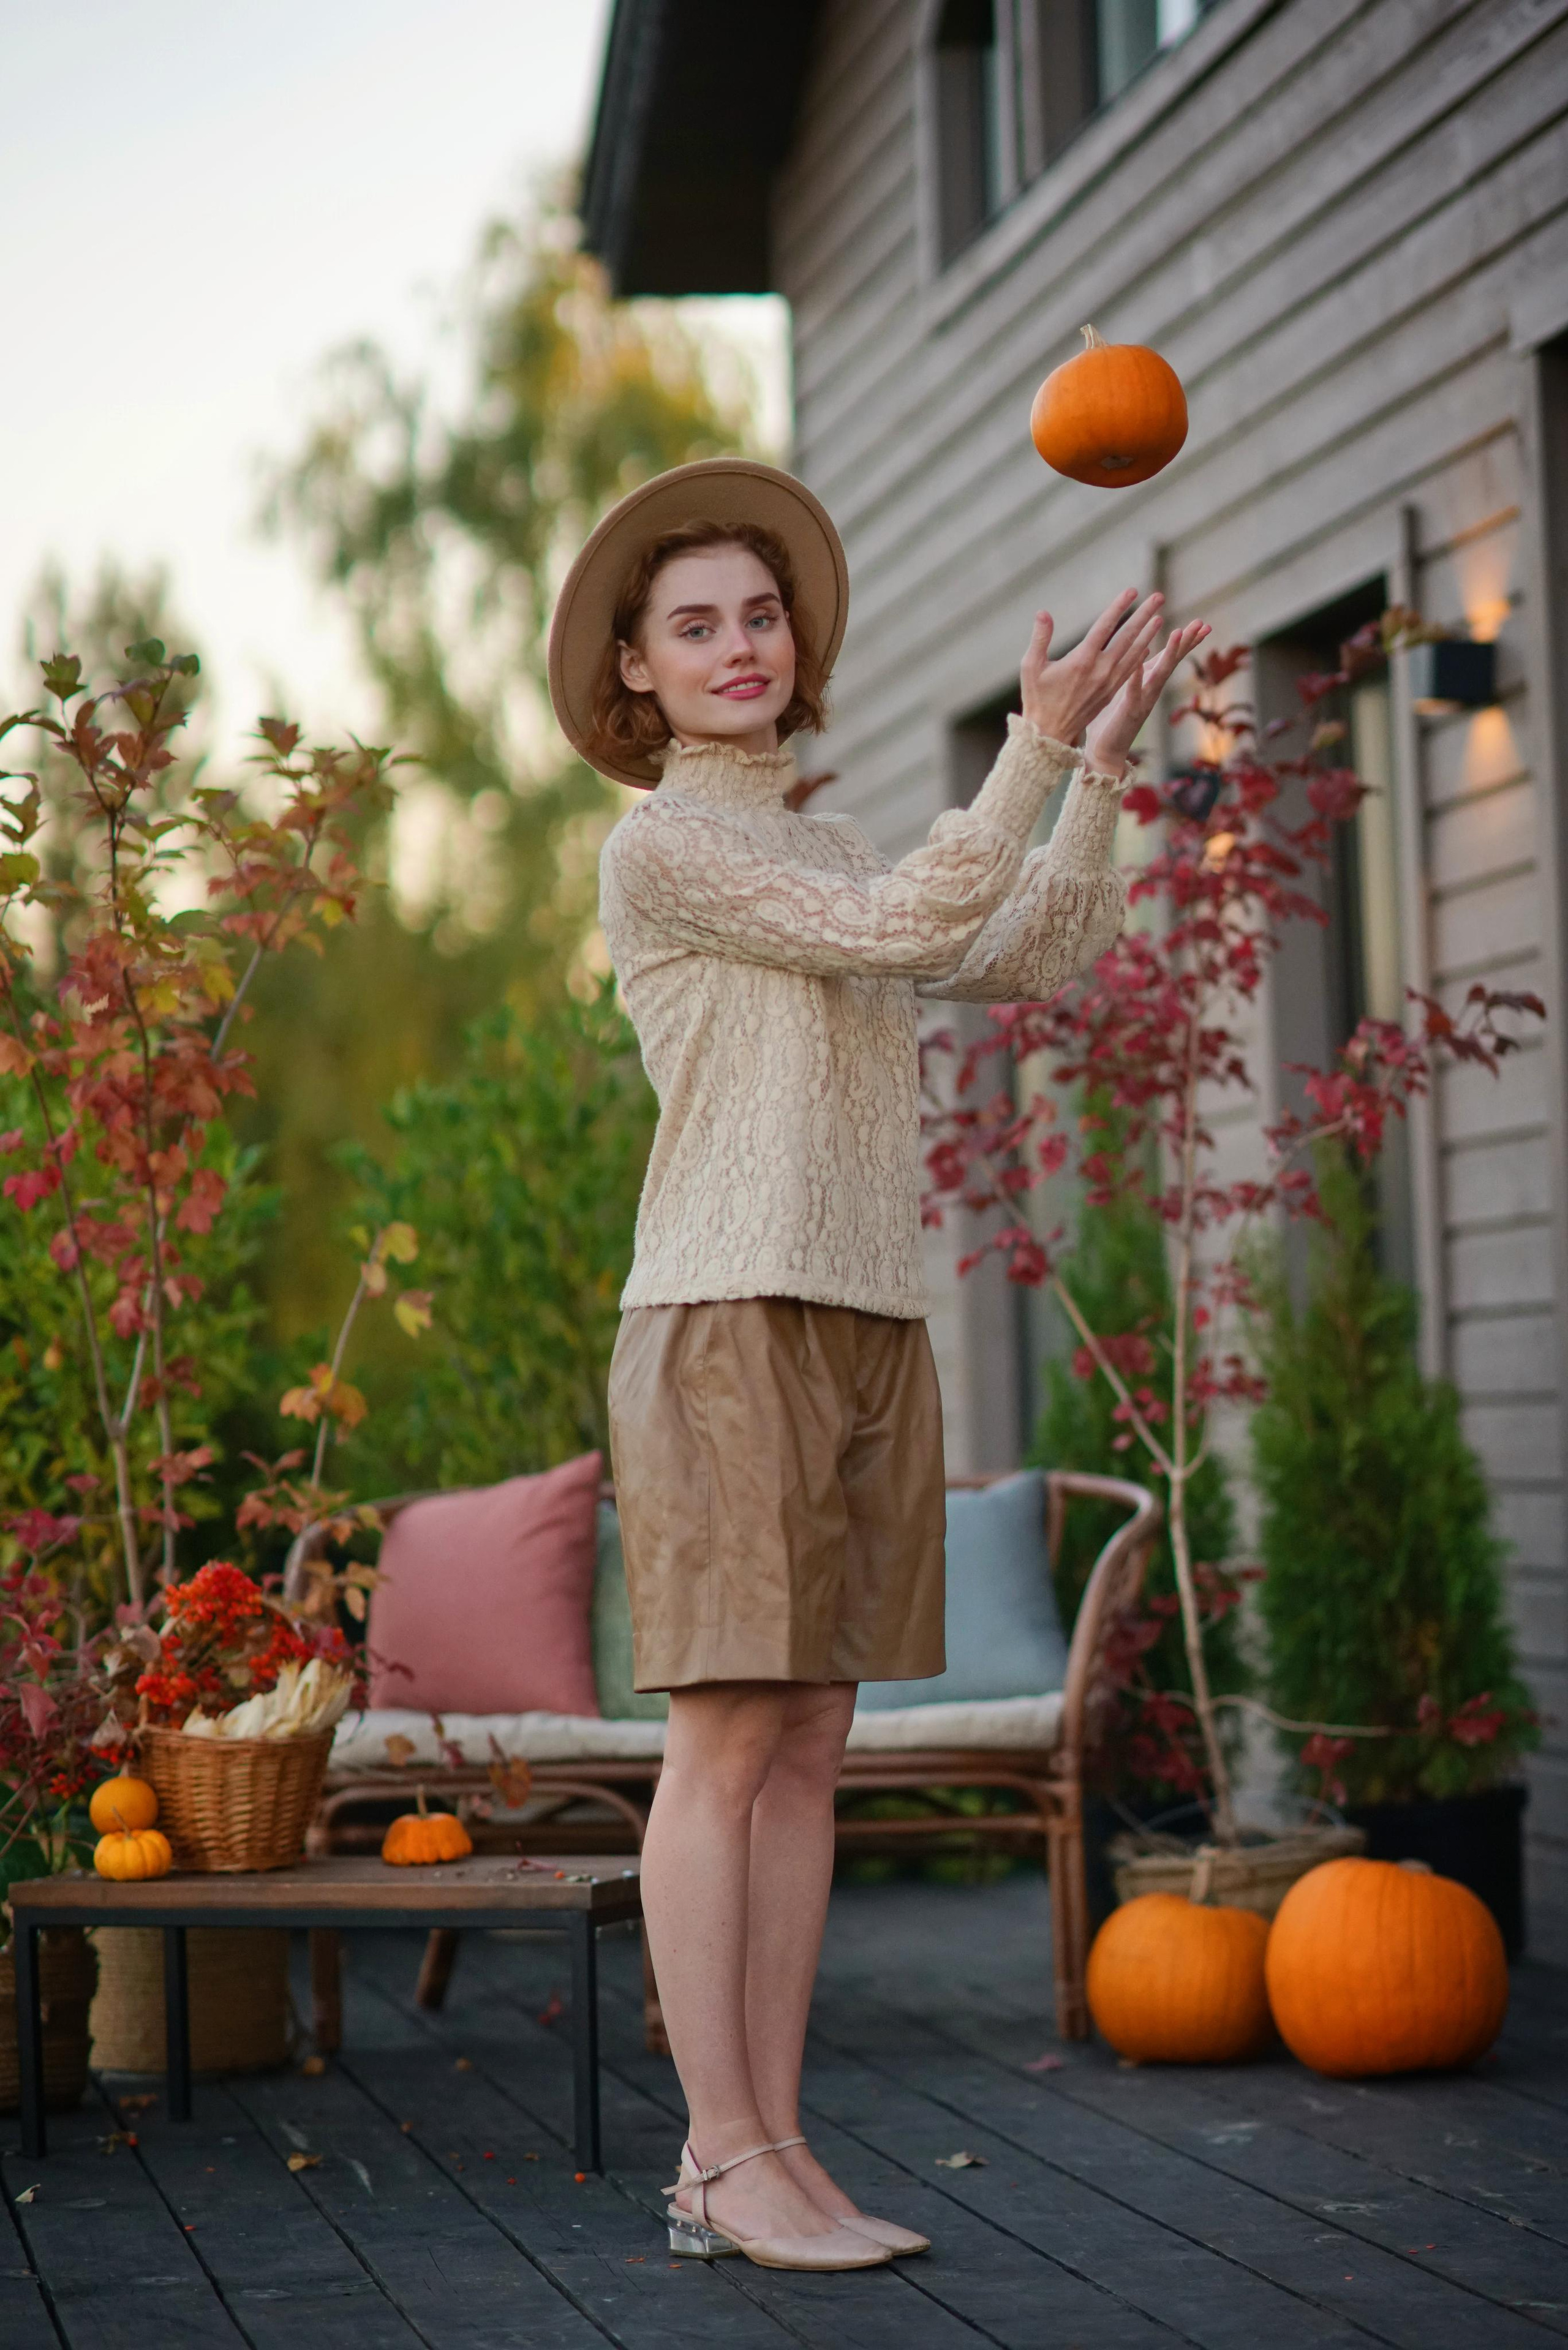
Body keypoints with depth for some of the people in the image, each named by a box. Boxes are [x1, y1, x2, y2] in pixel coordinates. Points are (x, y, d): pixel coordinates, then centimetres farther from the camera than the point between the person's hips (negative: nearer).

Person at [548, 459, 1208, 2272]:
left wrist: (1104, 765, 11)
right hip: (731, 1315, -8)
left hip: (868, 1324, 8)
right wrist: (1036, 745, -9)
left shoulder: (822, 850, 21)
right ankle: (734, 2160, -6)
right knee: (727, 1738, -8)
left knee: (810, 1745, 5)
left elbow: (1040, 961, 16)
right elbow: (908, 927, -13)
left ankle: (756, 2154, 7)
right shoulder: (658, 850, -3)